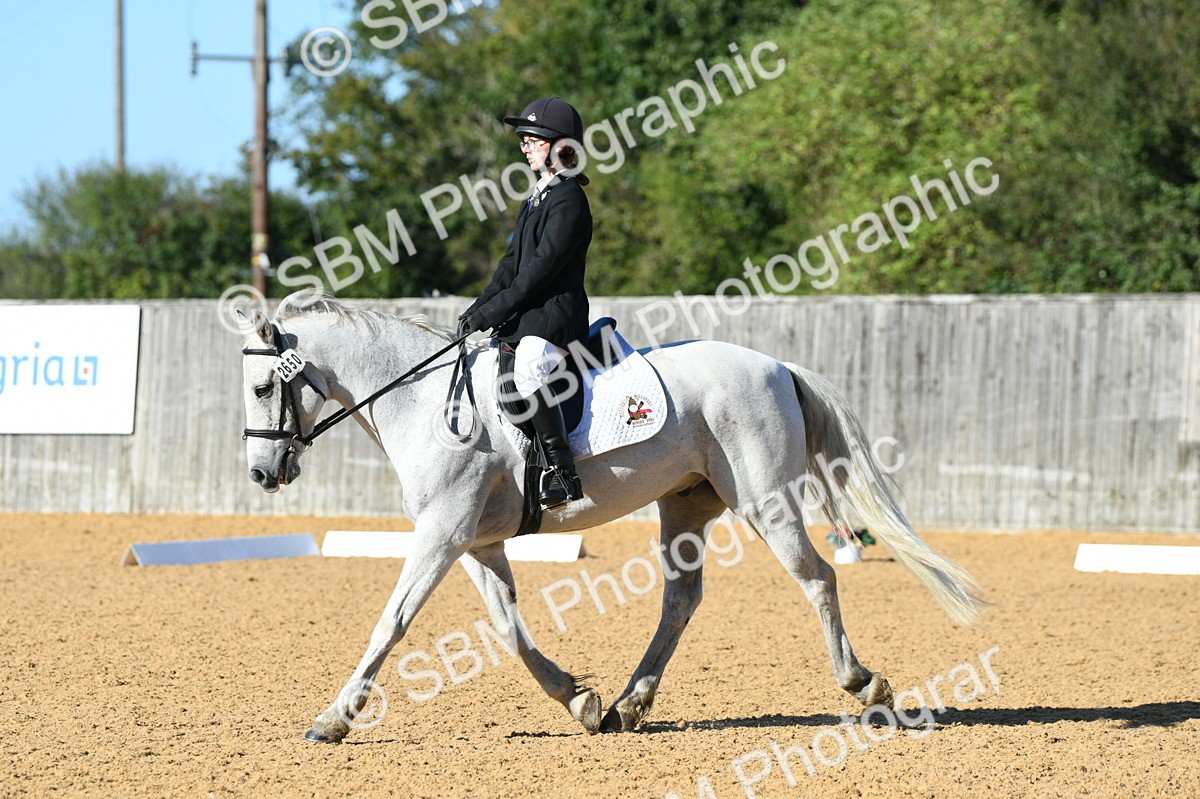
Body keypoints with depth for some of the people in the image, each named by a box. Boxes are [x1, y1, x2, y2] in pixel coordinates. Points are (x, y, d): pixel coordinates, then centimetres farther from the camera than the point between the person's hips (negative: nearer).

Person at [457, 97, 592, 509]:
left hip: (557, 312, -11)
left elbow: (540, 270, -19)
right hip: (526, 313, 11)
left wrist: (492, 313, -19)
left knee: (527, 369, -35)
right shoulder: (537, 198, 18)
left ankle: (561, 473, -36)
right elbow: (512, 263, 16)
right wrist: (478, 309, 4)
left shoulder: (568, 201, -12)